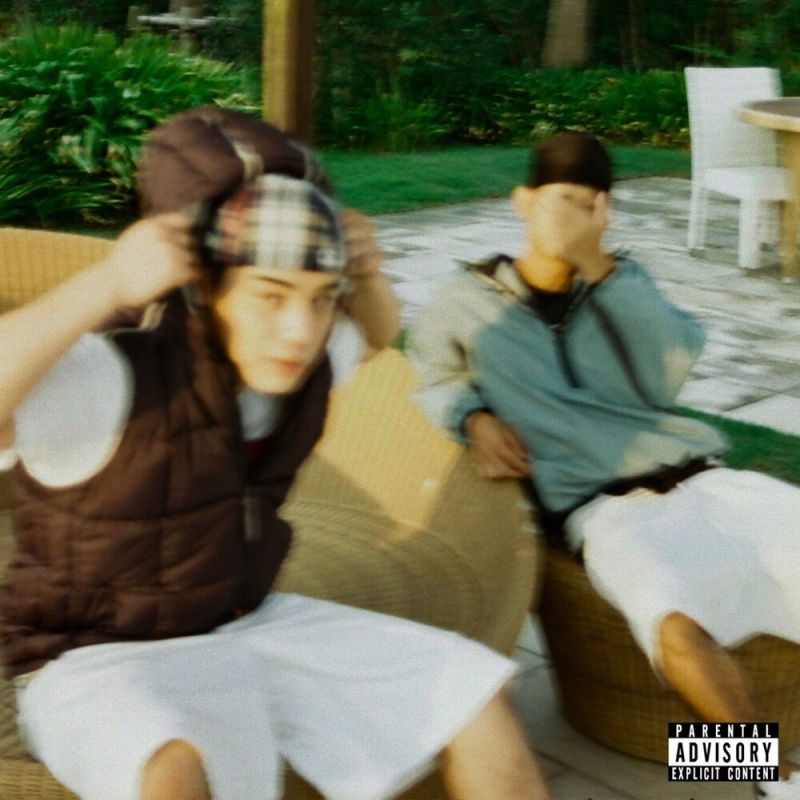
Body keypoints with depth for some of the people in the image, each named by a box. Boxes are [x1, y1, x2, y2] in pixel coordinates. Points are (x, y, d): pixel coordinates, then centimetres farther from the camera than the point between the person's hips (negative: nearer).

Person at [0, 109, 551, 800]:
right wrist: (106, 285, -43)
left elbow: (377, 332, 16)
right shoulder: (108, 377, -28)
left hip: (250, 627, 6)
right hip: (104, 662, -6)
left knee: (477, 696, -2)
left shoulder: (289, 349, -8)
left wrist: (368, 274, -7)